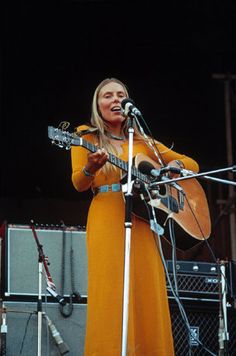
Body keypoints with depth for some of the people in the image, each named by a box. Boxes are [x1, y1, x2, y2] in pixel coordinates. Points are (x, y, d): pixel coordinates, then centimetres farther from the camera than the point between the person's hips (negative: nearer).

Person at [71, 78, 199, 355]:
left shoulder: (142, 142, 20)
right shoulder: (87, 135, 12)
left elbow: (192, 164, 22)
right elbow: (79, 184, 1)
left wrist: (174, 165, -1)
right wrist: (91, 168, -21)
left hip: (143, 223, 3)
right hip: (107, 221, -3)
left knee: (148, 295, -5)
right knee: (112, 295, -14)